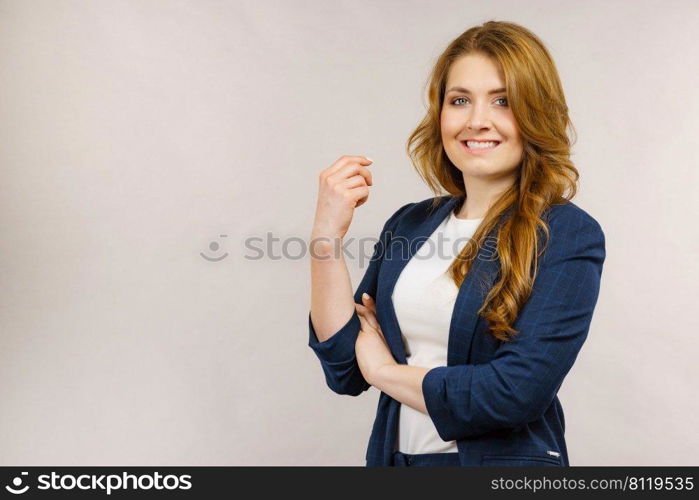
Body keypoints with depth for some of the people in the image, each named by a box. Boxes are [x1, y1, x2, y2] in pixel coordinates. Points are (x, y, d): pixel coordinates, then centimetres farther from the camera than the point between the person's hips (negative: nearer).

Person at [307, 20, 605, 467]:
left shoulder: (569, 236, -14)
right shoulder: (408, 224, -2)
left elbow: (517, 391, -23)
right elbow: (346, 371, -6)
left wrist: (386, 370, -12)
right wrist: (328, 234, -14)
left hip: (505, 460, -4)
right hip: (394, 457, 4)